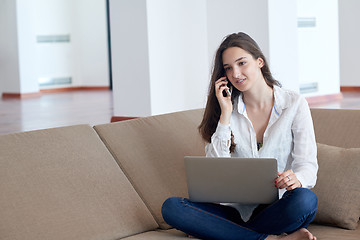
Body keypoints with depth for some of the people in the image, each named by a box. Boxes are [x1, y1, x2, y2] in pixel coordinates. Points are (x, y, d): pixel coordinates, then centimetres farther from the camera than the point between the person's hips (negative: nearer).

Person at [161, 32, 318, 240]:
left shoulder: (295, 104, 3)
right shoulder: (228, 109, 9)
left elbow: (308, 165, -4)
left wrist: (296, 179, -28)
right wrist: (226, 115, -7)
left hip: (278, 207, -2)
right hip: (239, 210, 3)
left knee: (305, 199, -37)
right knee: (171, 207, -23)